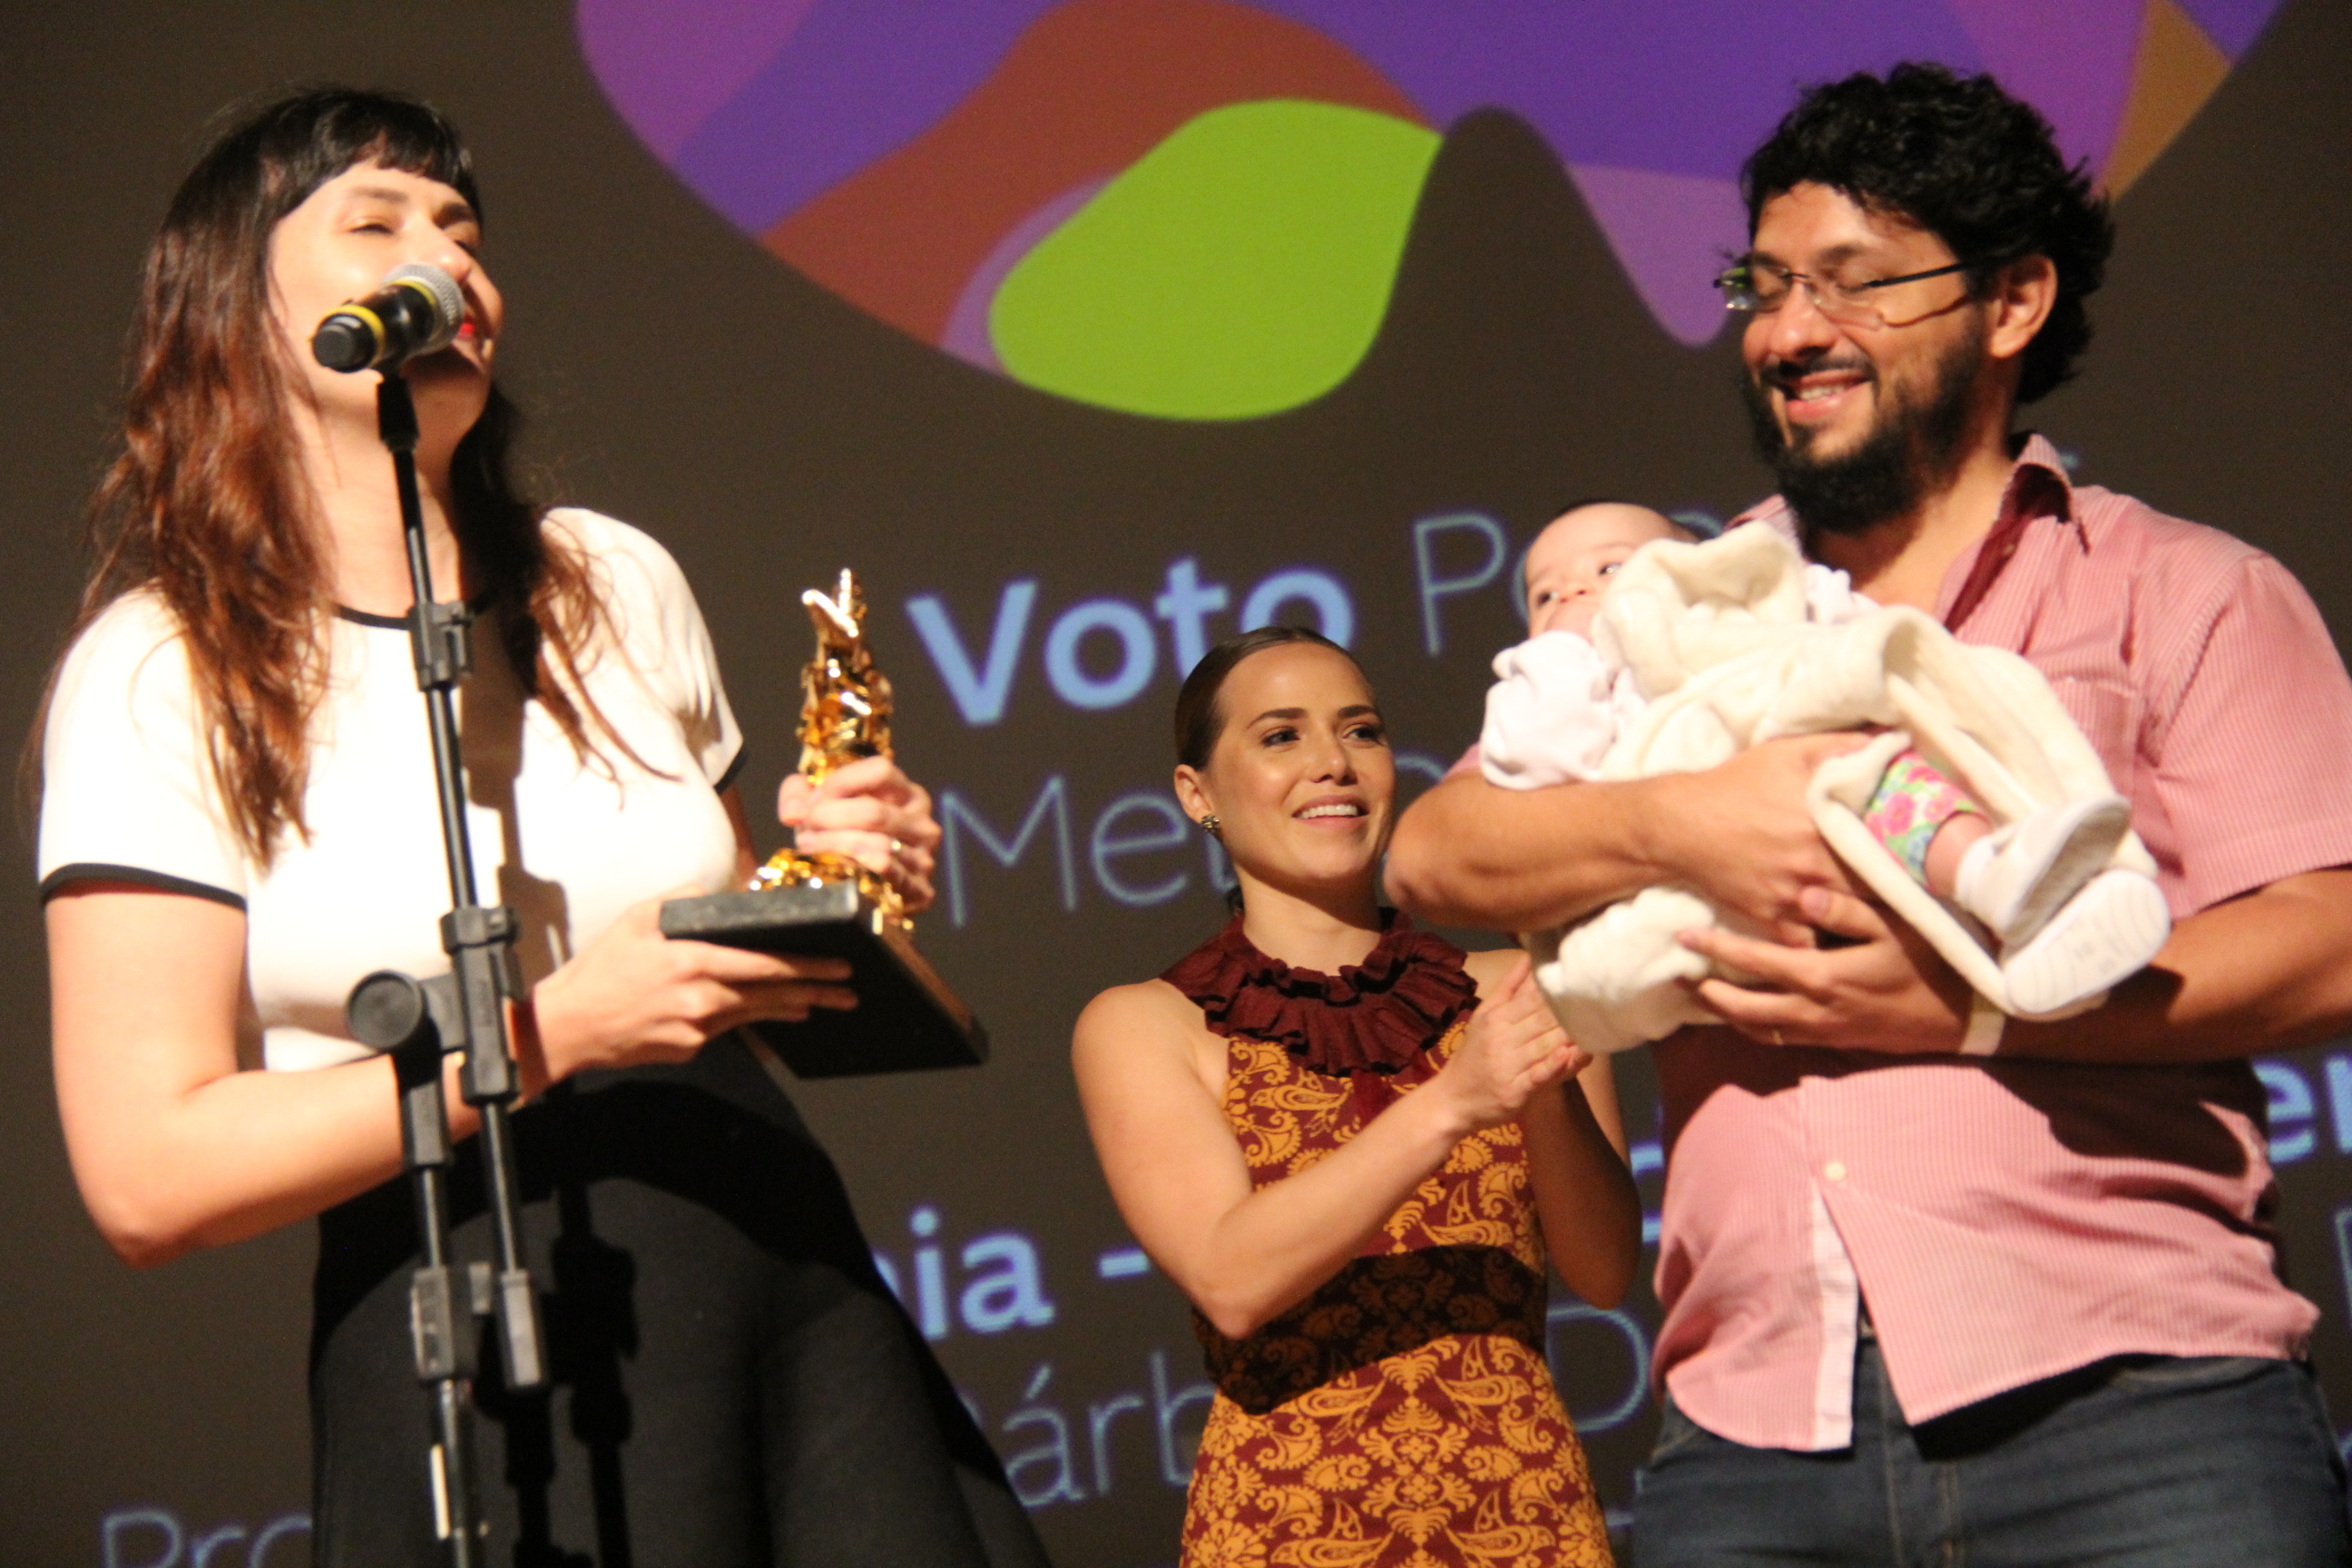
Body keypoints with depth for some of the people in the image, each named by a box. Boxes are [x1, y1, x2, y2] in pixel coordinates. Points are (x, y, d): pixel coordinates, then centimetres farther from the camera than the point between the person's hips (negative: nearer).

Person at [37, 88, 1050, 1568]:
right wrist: (551, 1032, -19)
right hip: (469, 1360, -4)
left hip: (786, 1271, 5)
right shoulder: (161, 672, -5)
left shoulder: (618, 583, 12)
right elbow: (149, 1172, -12)